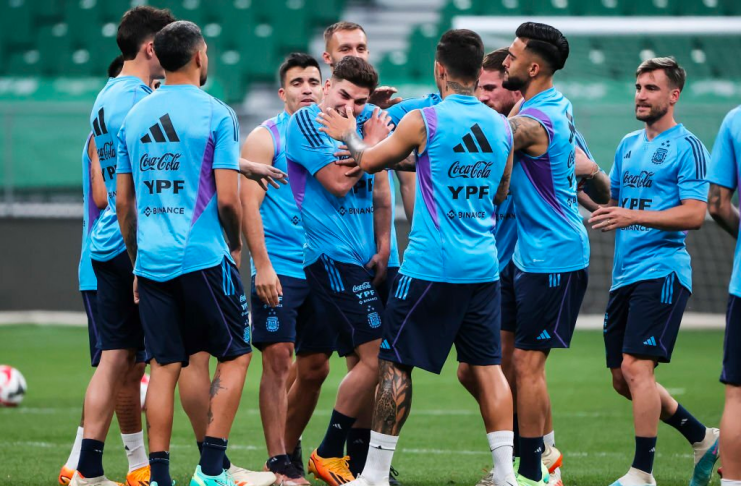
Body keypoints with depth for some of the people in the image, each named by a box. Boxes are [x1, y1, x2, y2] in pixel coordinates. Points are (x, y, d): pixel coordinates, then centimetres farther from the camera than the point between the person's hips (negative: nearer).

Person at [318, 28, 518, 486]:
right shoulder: (502, 127, 7)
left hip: (431, 265, -5)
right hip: (484, 267, 5)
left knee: (395, 362, 2)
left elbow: (370, 161, 4)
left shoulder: (424, 121, -9)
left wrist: (349, 136, 24)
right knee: (488, 367, 8)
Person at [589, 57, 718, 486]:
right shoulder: (629, 144, 17)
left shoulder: (687, 146, -6)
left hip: (661, 270, -8)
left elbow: (695, 214, -14)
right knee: (623, 379, 9)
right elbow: (612, 198, 26)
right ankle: (703, 439, 25)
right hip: (624, 274, 8)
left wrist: (635, 216, -23)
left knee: (636, 367, -17)